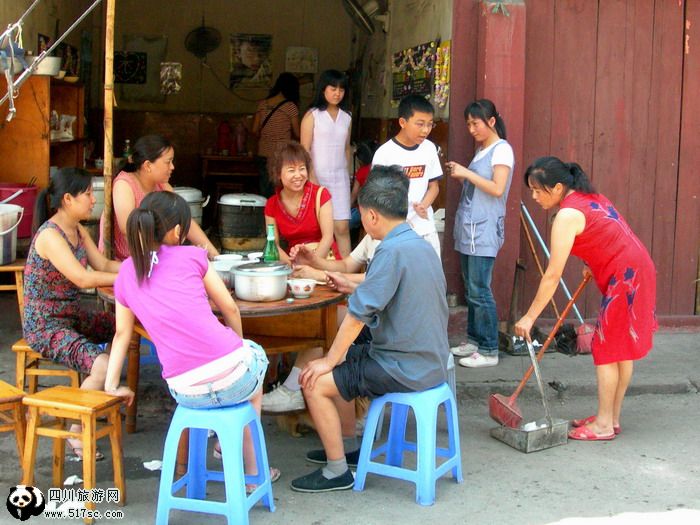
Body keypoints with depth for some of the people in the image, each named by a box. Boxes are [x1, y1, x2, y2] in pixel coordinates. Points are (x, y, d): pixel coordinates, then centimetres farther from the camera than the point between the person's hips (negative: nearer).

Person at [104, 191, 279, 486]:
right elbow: (229, 309, 10)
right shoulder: (191, 256, 1)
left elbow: (122, 334, 18)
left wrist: (111, 385, 30)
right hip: (231, 375, -4)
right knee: (256, 355, 35)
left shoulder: (126, 275, 9)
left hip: (186, 393, 4)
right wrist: (240, 346, 27)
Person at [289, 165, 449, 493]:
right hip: (429, 362, 10)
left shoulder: (392, 250, -23)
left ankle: (337, 471, 5)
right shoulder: (422, 245, 7)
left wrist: (331, 359, -12)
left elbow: (359, 313, -22)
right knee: (341, 366, 23)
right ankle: (347, 447, 34)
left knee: (315, 382, -5)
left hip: (404, 369, -10)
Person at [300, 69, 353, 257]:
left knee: (342, 227, -4)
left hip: (339, 178, 3)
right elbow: (304, 150, -6)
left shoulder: (346, 117, 12)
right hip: (317, 177, -3)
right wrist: (312, 179, -13)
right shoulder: (312, 115, -2)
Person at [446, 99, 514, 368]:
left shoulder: (502, 150, -9)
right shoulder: (481, 150, 17)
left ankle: (489, 351, -2)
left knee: (479, 291, -8)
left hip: (484, 231, -9)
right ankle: (474, 340, 22)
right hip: (468, 229, 9)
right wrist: (460, 174, 6)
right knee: (471, 289, 12)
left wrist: (467, 173, -17)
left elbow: (497, 188, -20)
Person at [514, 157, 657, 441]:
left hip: (624, 278, -10)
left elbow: (552, 276, -20)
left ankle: (604, 424, 4)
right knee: (621, 349, 13)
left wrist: (530, 317, -16)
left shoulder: (568, 215, -19)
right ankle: (612, 418, 21)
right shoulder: (588, 197, 9)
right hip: (635, 271, 10)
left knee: (608, 350, -2)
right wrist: (593, 265, 12)